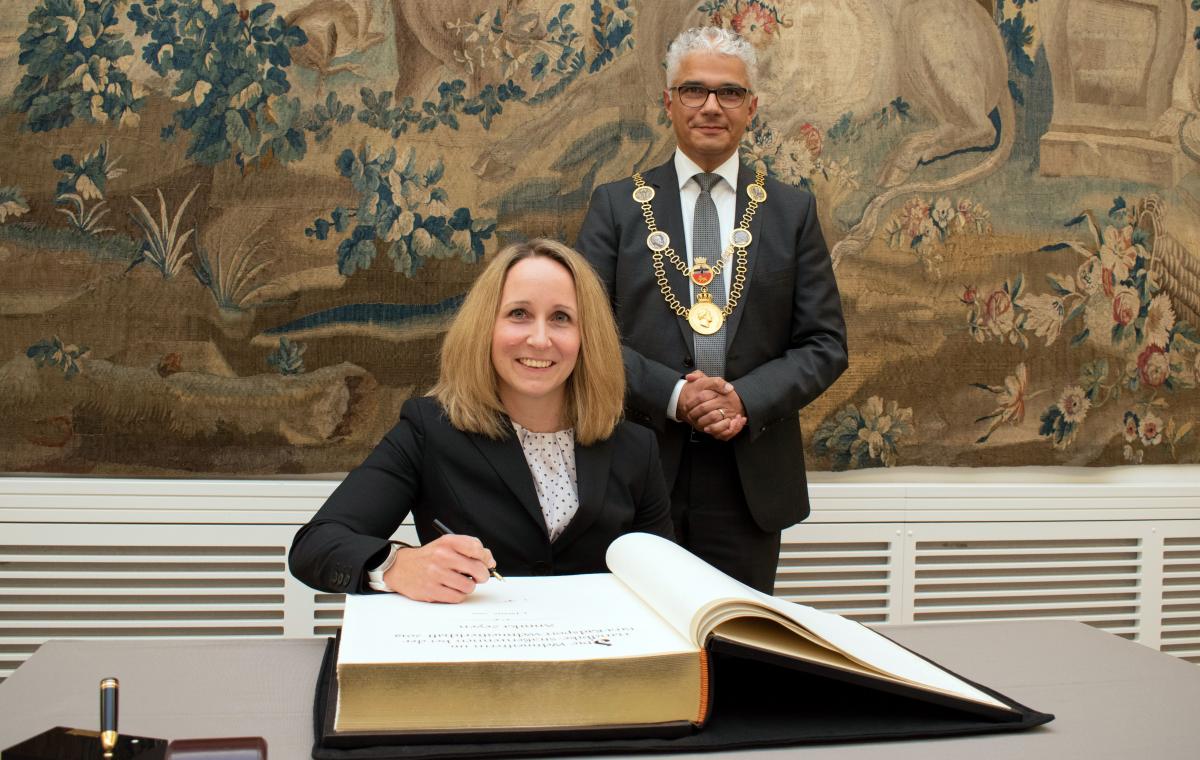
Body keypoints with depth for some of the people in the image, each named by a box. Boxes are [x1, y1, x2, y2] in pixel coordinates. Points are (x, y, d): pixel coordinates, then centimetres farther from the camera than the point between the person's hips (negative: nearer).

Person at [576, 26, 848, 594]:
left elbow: (825, 343, 5)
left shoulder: (792, 212, 8)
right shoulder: (616, 206, 5)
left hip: (751, 481, 1)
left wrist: (747, 398, -12)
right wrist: (672, 395, -15)